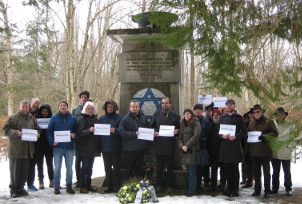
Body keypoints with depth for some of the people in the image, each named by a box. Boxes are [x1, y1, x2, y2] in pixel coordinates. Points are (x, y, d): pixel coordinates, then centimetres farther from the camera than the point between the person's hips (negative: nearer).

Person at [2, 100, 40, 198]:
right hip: (16, 149, -5)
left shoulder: (32, 118, 14)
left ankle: (20, 188, 22)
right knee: (15, 170, 1)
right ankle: (13, 190, 12)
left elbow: (37, 129, 23)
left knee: (25, 170, 9)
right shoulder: (14, 118, -4)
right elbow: (6, 129, -7)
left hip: (28, 149, 6)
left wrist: (37, 134, 1)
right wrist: (16, 133, -20)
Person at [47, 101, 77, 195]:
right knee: (57, 168, 3)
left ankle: (69, 186, 19)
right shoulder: (54, 118, 3)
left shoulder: (73, 118, 7)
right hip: (58, 147, -1)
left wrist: (74, 135, -11)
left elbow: (77, 130, 11)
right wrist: (52, 142, -10)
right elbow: (49, 131, 2)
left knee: (69, 167, 7)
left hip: (69, 147, 1)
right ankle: (56, 187, 12)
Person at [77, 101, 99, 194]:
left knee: (90, 167, 11)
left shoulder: (95, 119, 13)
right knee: (85, 166, -4)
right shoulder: (82, 119, -6)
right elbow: (80, 132, -14)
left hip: (93, 147, 6)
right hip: (84, 147, -6)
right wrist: (89, 130, -29)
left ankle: (88, 185, 19)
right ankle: (82, 187, 2)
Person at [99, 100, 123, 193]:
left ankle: (117, 186, 13)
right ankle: (109, 186, 18)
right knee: (107, 167, 10)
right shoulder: (102, 118, 11)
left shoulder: (119, 117, -3)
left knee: (116, 167, 4)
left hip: (115, 147, -4)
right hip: (105, 146, 4)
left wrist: (115, 130, -23)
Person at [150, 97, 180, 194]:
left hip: (170, 145, -1)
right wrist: (153, 132, -9)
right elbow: (151, 126, 11)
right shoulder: (156, 114, 8)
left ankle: (169, 186, 18)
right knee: (159, 166, 9)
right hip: (158, 144, 1)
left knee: (170, 166, 8)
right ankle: (159, 185, 19)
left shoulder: (176, 116, 3)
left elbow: (179, 128, 5)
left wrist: (177, 131, -16)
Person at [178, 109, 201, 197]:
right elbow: (180, 137, 14)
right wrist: (181, 146, -5)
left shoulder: (196, 124, -2)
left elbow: (196, 136, -13)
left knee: (192, 172, -5)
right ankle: (190, 188, 16)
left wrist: (187, 145, -15)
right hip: (185, 150, 6)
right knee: (188, 171, 10)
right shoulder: (183, 125, 18)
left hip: (192, 150, -6)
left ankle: (192, 190, 0)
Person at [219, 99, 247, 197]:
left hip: (235, 146, -3)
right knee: (227, 168, 6)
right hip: (224, 146, 3)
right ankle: (229, 188, 17)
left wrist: (236, 137, -14)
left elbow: (244, 132, 1)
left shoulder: (239, 117, 4)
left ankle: (235, 190, 8)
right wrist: (222, 136, -7)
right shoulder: (222, 117, 13)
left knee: (234, 169, 0)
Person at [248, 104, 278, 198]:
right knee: (256, 172, 12)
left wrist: (265, 136, -19)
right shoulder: (252, 122, 14)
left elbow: (275, 133, -6)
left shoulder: (268, 122, -1)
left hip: (265, 151, -5)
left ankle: (267, 191, 7)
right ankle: (257, 190, 22)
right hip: (254, 151, 5)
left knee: (266, 171, 1)